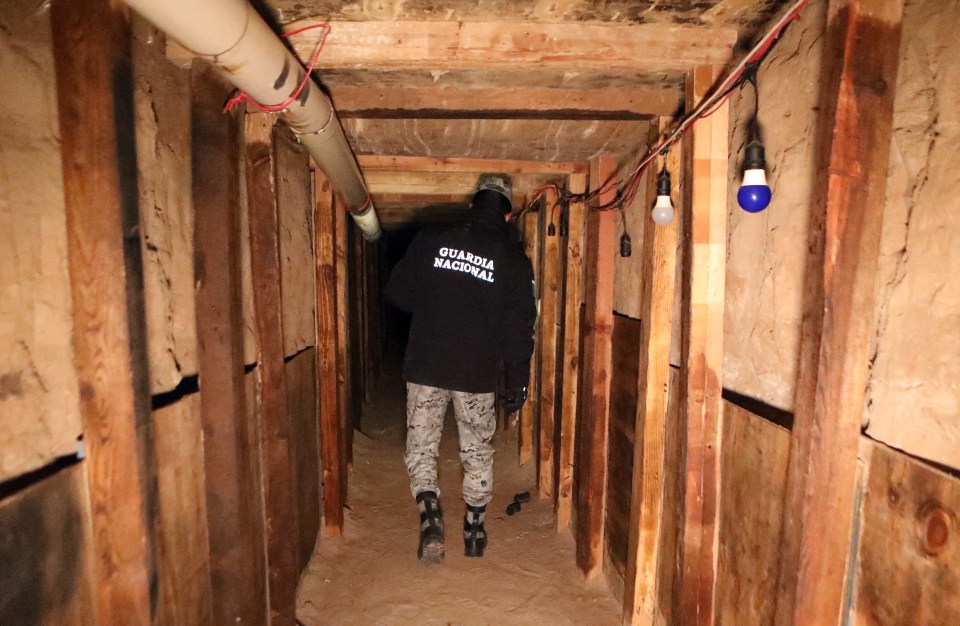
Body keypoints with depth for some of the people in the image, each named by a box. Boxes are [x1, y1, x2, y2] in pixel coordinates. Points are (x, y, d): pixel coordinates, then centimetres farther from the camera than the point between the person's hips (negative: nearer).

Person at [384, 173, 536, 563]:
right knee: (478, 452, 18)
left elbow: (397, 293, 5)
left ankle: (430, 516, -5)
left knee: (421, 448, 13)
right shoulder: (514, 261, -4)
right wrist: (517, 383, 4)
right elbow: (519, 329, -5)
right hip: (478, 375, 1)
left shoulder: (429, 242, -2)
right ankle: (474, 529, 29)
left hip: (425, 368, 0)